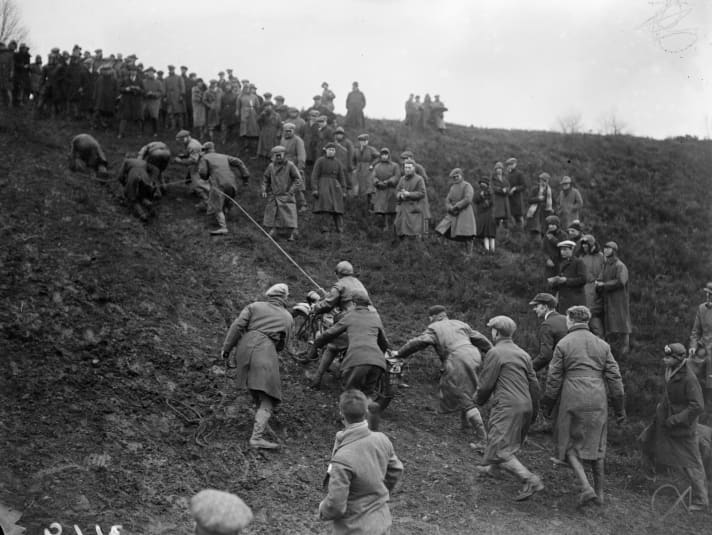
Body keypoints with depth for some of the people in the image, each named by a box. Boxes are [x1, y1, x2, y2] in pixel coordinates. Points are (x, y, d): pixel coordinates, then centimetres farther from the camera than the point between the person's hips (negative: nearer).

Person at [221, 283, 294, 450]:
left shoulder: (255, 306, 17)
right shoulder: (288, 318, 20)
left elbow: (237, 326, 4)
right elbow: (286, 345, 19)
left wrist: (226, 348, 6)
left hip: (245, 348, 3)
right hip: (266, 352, -3)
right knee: (268, 399, -6)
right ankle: (257, 437, -19)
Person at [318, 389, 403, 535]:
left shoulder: (342, 459, -31)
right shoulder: (382, 440, -11)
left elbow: (336, 506, -24)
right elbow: (396, 470, 7)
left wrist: (322, 510, -2)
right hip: (382, 523, 6)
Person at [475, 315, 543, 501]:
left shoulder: (495, 353, -9)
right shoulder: (523, 354, 13)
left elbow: (486, 384, -8)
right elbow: (533, 383, 14)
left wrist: (479, 400, 12)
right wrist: (534, 410, 22)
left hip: (507, 407, -9)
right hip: (525, 406, 9)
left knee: (501, 450, -9)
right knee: (509, 442, 26)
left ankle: (530, 480, -20)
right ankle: (491, 469, 48)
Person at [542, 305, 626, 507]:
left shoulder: (563, 344, -3)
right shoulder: (602, 345, 7)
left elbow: (554, 378, -3)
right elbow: (614, 377, 5)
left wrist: (547, 404, 8)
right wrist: (620, 407, 10)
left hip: (573, 401, -4)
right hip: (598, 402, 4)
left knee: (569, 445, 8)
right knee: (595, 445, 17)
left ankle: (586, 487, -8)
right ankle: (599, 491, 22)